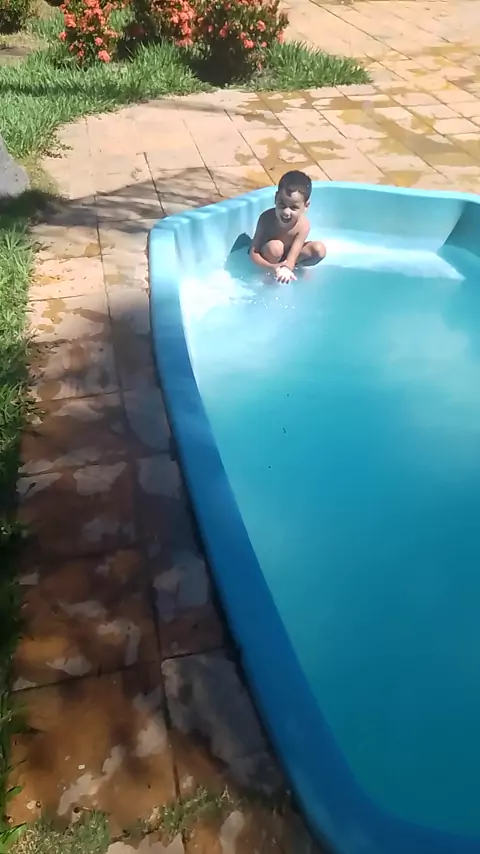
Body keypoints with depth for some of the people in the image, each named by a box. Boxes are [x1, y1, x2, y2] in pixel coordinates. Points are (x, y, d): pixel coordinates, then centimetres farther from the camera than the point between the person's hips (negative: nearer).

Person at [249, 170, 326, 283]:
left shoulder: (303, 225, -27)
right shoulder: (267, 218, -30)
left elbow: (292, 255, -35)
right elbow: (253, 253, -30)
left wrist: (287, 268, -60)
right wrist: (270, 267, -51)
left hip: (288, 256, 2)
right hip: (269, 257, -2)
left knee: (319, 249, -18)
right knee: (275, 247, -35)